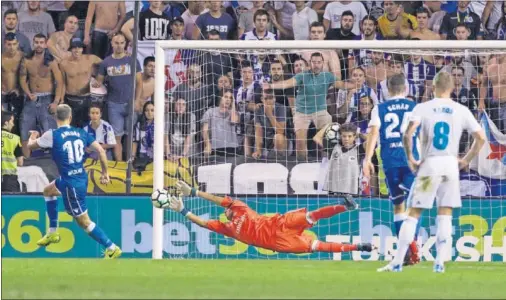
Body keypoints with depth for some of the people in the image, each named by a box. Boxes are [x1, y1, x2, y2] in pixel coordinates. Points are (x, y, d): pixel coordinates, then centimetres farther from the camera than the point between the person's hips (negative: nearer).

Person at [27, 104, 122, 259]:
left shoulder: (52, 135, -14)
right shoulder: (81, 133, 0)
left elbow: (31, 146, 2)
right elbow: (101, 150, -2)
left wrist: (32, 137, 27)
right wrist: (105, 172, 10)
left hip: (71, 184, -8)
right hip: (81, 178, 8)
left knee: (84, 222, 1)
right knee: (48, 191, 30)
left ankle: (112, 248, 2)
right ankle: (53, 233, 36)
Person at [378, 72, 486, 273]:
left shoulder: (423, 108, -3)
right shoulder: (461, 111, 3)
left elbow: (407, 134, -16)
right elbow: (480, 138, 2)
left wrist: (410, 158, -3)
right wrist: (466, 160, 12)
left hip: (429, 165, -2)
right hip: (451, 164, 2)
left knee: (413, 214, 4)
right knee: (445, 215, 9)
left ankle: (397, 262, 2)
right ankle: (440, 262, 1)